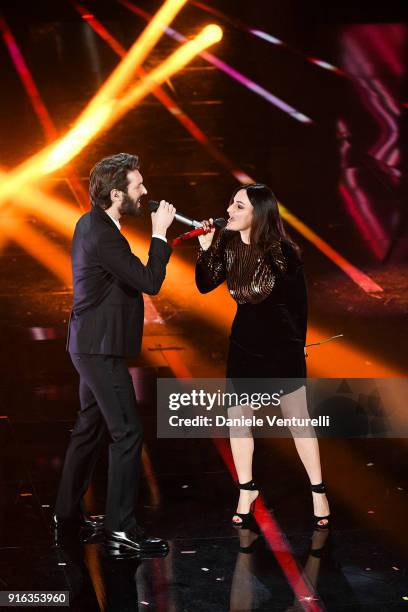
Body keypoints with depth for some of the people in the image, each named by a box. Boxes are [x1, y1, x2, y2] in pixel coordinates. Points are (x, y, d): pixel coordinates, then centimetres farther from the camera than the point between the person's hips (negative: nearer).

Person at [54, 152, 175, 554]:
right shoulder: (103, 235, -23)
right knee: (127, 433, -7)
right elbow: (150, 282, -23)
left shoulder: (91, 223, 9)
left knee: (90, 428, 18)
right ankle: (120, 526, -3)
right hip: (101, 349, -11)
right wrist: (159, 233, -16)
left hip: (92, 344, 11)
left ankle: (68, 512, 28)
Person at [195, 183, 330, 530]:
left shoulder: (282, 253, -20)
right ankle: (247, 490, 22)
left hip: (282, 347, -4)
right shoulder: (228, 245, -7)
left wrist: (299, 342, 2)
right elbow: (205, 286, -4)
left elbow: (300, 301, -8)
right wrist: (205, 249, -18)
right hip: (244, 345, 5)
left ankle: (318, 491, 15)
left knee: (297, 418, 2)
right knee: (237, 416, 7)